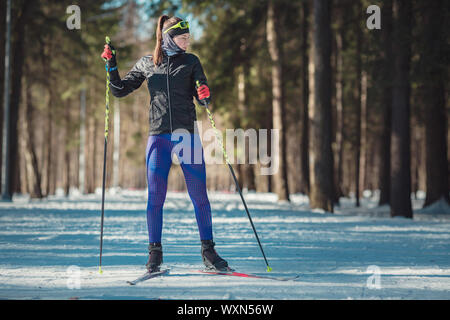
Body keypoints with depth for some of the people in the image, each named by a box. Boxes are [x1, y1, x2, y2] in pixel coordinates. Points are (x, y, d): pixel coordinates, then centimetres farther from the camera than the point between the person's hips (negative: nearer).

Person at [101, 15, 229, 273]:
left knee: (200, 196, 0)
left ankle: (208, 251, 9)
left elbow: (203, 97, 3)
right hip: (159, 136, 0)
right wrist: (111, 66, 0)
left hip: (188, 135, 0)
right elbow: (120, 90, 14)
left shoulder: (190, 61, 7)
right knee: (156, 197, -2)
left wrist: (205, 95, -21)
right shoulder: (146, 64, 9)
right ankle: (155, 253, 8)